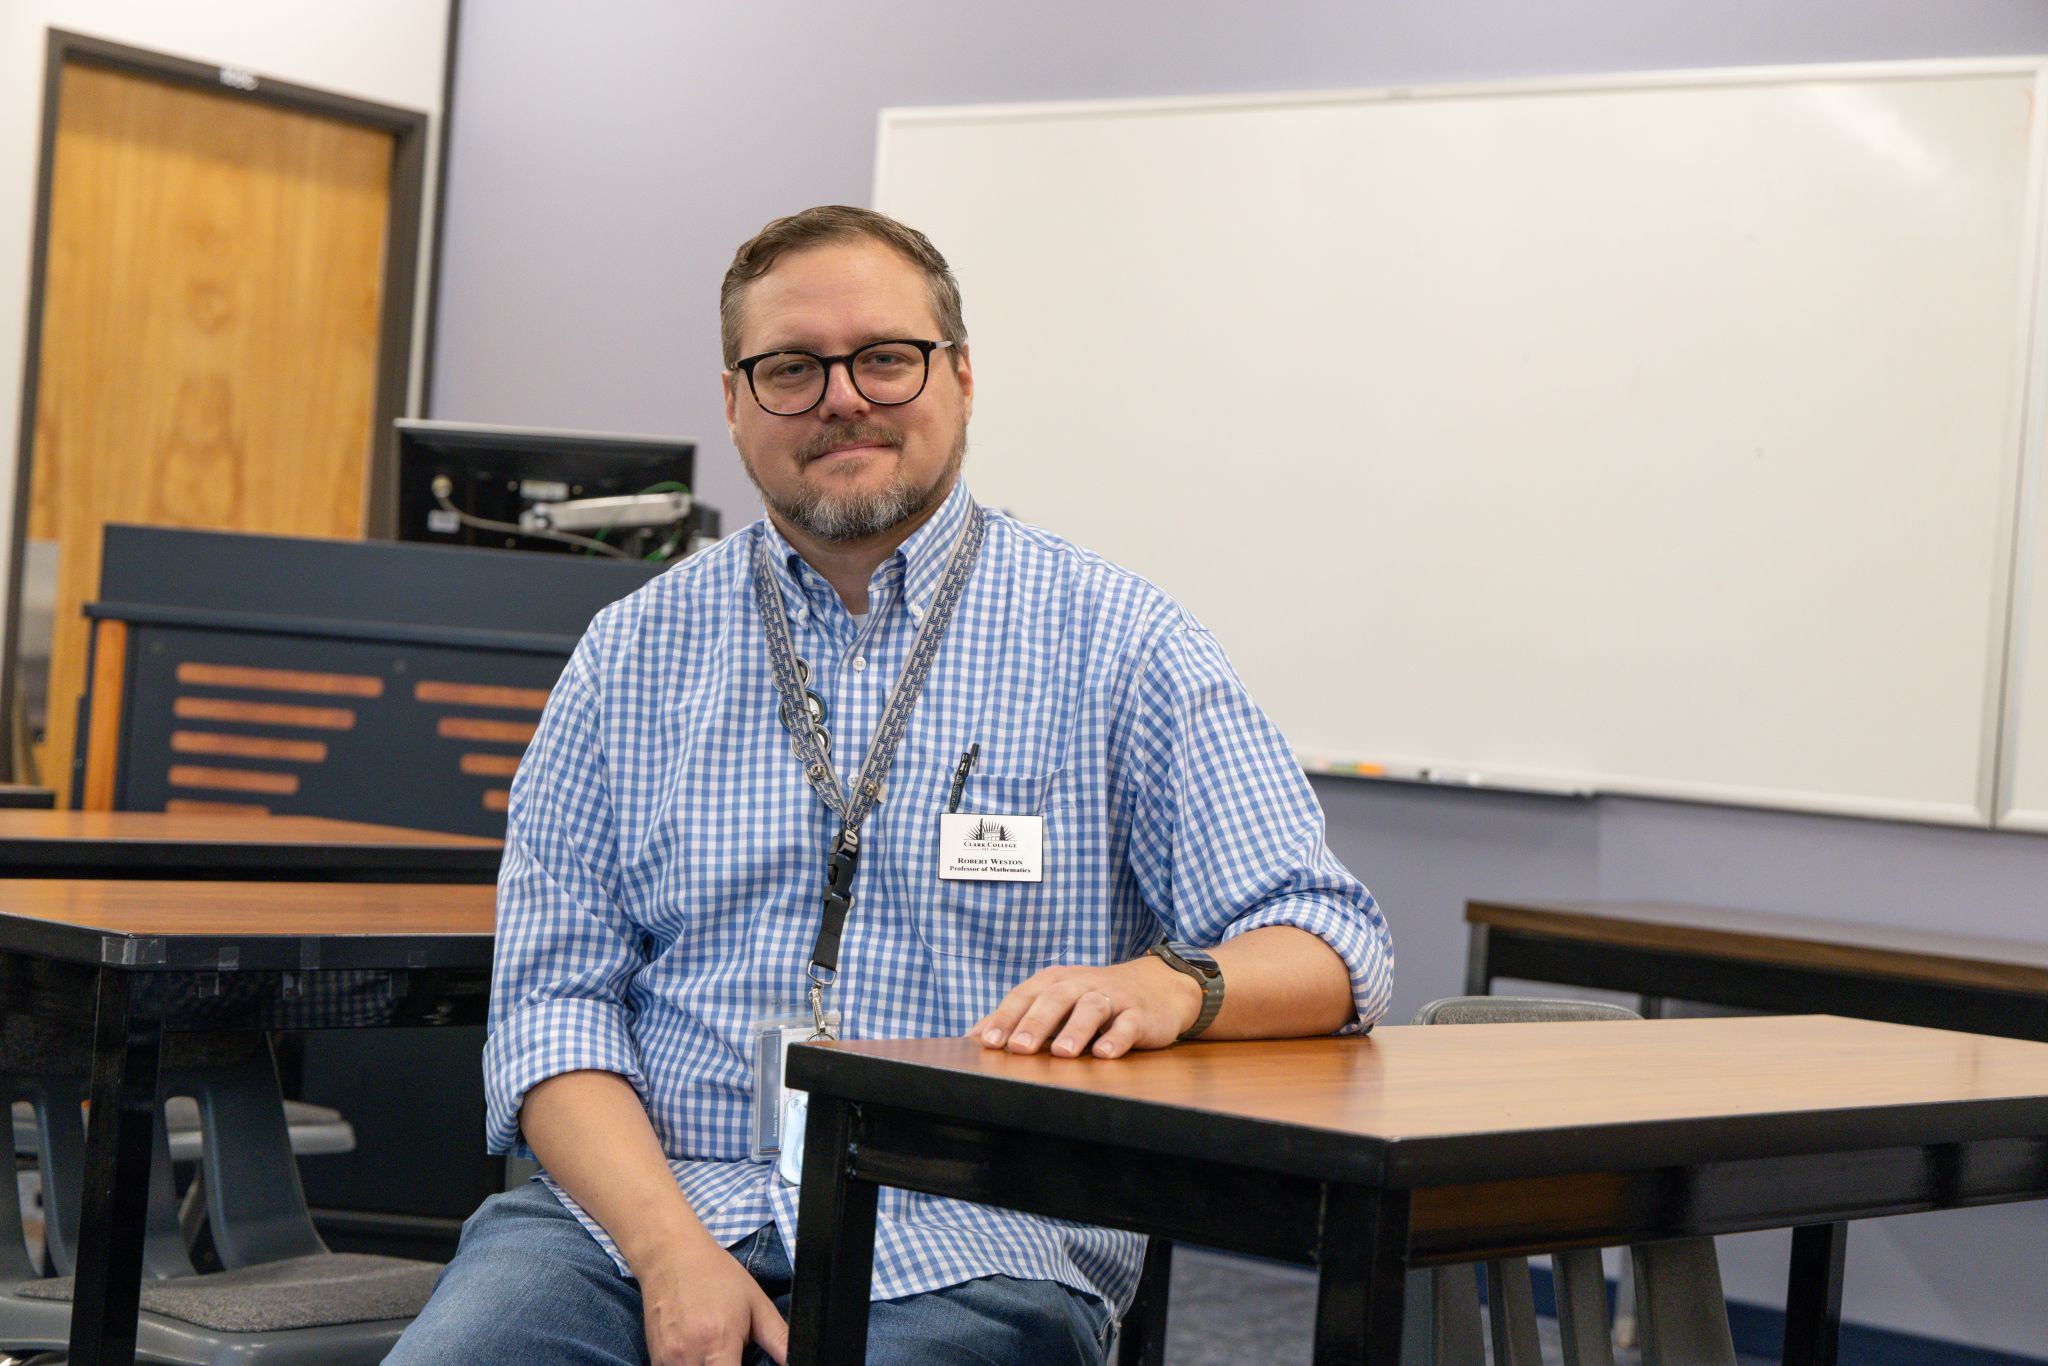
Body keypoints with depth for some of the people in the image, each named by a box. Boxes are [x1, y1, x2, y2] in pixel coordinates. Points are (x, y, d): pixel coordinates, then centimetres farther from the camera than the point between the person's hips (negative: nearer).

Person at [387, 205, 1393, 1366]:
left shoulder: (1113, 642, 5)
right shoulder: (637, 653, 11)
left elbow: (1328, 946, 0)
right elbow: (554, 995, 6)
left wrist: (1170, 987, -23)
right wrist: (671, 1246, -11)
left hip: (962, 1247, -1)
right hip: (644, 1202, 2)